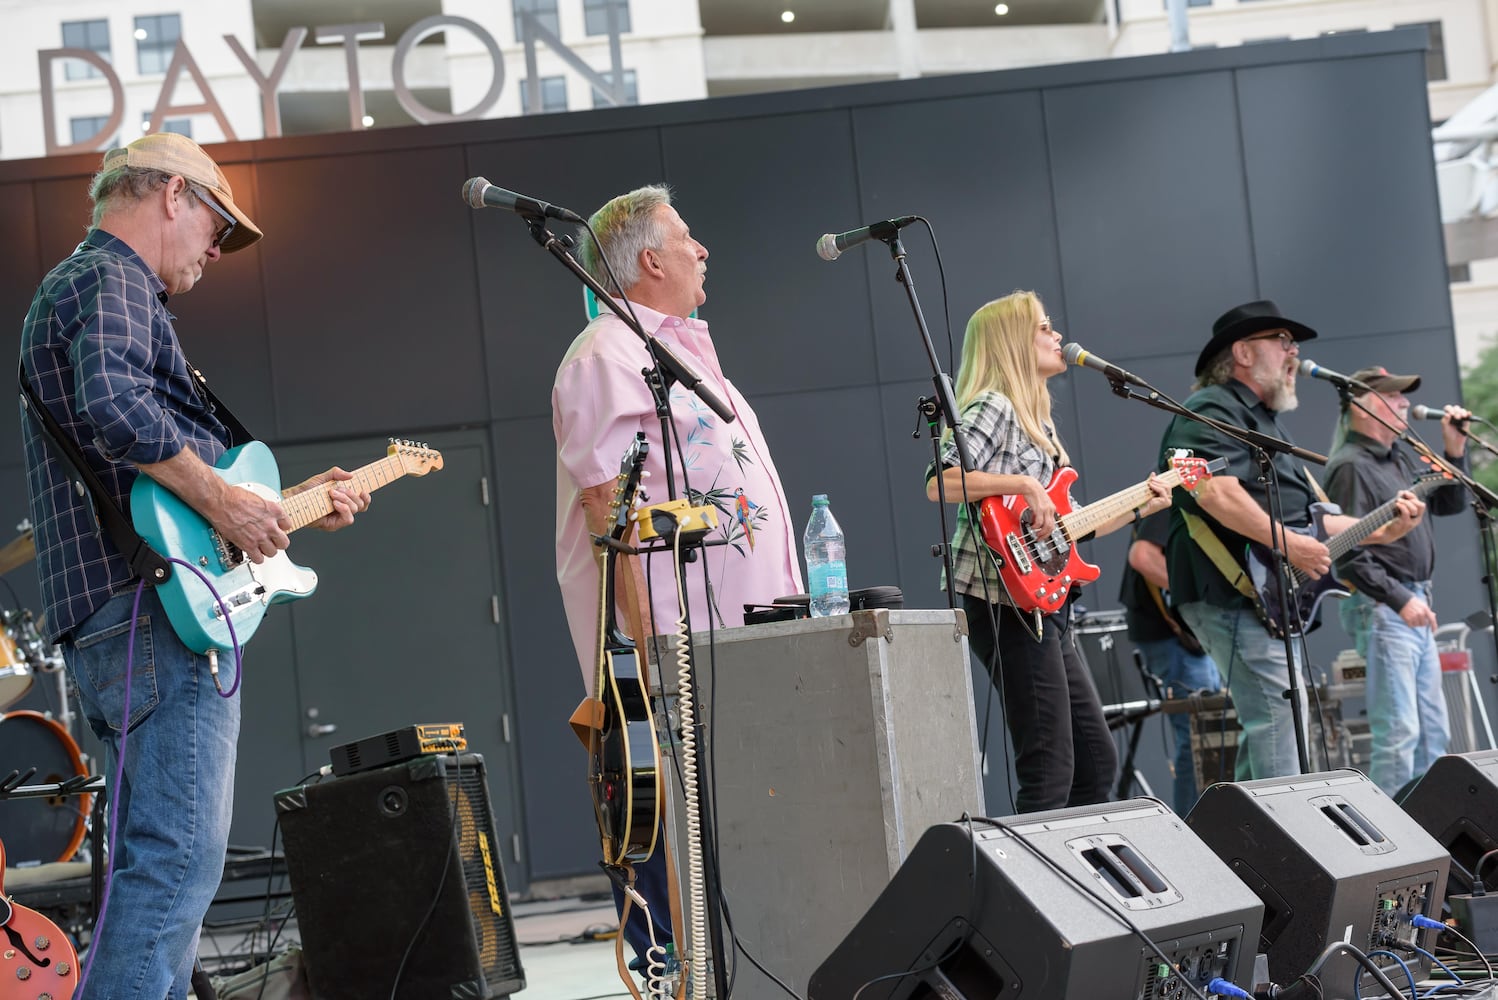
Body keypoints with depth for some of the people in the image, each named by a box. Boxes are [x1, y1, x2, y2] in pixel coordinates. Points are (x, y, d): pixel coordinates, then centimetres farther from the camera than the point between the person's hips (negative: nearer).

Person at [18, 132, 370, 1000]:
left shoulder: (70, 288, 29)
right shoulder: (113, 282, -4)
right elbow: (113, 404, -27)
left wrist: (289, 503, 26)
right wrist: (223, 501, -19)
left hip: (108, 625, 11)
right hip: (157, 610, -11)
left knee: (160, 862, 13)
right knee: (180, 860, -14)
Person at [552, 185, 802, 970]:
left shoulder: (683, 353, 23)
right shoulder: (607, 357, -9)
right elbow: (605, 504, -17)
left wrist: (784, 606, 23)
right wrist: (646, 636, -23)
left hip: (739, 634, 10)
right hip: (669, 638, -10)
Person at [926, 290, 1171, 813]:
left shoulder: (1037, 422, 21)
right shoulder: (993, 408, -9)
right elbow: (939, 482, -24)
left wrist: (1138, 506, 21)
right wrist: (1022, 484, -26)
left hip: (1046, 607, 10)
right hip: (1007, 606, -10)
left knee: (1097, 760, 14)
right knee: (1050, 775, -10)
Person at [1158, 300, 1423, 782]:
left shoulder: (1263, 420, 26)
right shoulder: (1212, 411, -7)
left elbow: (1303, 514, 28)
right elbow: (1214, 492, -25)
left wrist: (1379, 530, 17)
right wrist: (1289, 544, -25)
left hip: (1271, 601, 11)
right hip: (1236, 597, -11)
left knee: (1265, 731, 12)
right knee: (1280, 725, -16)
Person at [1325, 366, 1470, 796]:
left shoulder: (1399, 460, 17)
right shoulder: (1350, 466, -11)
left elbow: (1449, 504, 23)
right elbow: (1348, 554, -19)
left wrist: (1454, 450, 9)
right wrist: (1400, 600, -23)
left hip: (1413, 607, 10)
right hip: (1381, 610, -10)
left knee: (1433, 735, 12)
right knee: (1399, 734, -12)